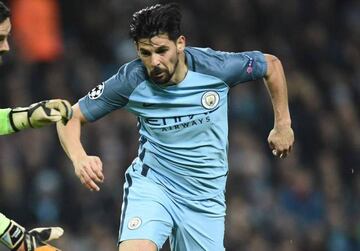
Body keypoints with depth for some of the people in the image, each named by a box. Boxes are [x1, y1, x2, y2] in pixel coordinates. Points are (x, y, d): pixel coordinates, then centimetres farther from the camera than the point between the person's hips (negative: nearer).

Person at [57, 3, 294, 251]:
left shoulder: (215, 67, -15)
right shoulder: (130, 81, -16)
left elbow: (271, 63, 4)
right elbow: (71, 117, -8)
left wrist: (283, 124, 6)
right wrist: (80, 159, -27)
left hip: (205, 197, 2)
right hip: (150, 185, -2)